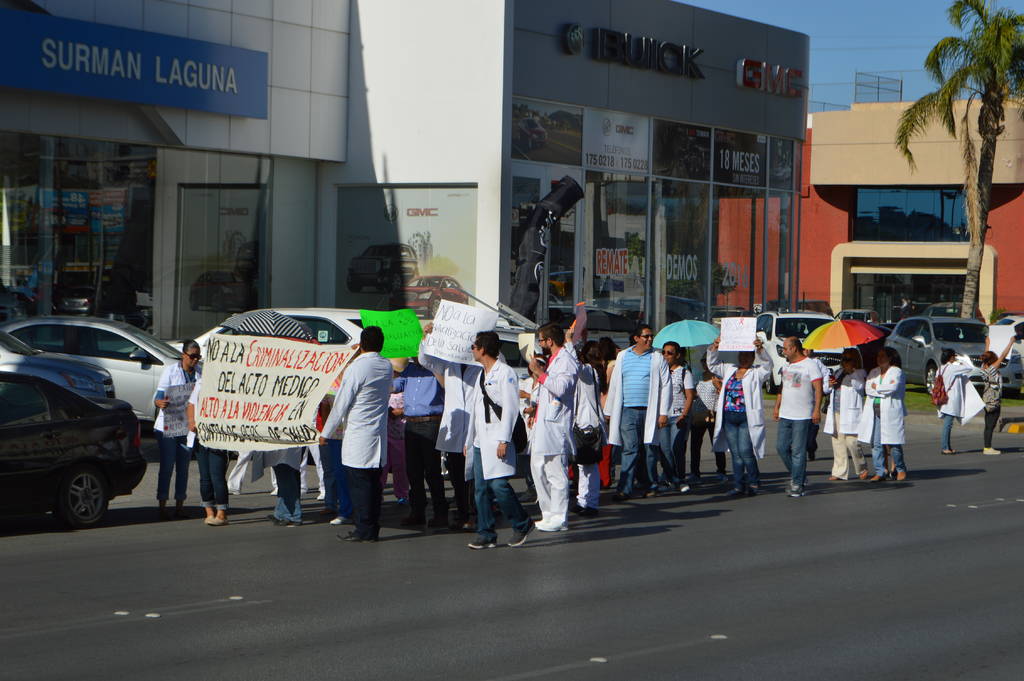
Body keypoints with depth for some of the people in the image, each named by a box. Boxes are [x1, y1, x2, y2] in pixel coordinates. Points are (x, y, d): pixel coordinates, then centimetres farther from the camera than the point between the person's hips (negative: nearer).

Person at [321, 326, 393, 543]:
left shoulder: (356, 368, -14)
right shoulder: (387, 366, 5)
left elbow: (341, 403, -10)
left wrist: (326, 431, 2)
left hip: (358, 436, -7)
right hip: (379, 435, 7)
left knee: (359, 483, -2)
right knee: (374, 482, 10)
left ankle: (364, 530, -1)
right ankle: (373, 529, 14)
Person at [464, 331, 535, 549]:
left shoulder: (505, 373, -6)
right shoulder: (481, 375, 20)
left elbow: (510, 409, -12)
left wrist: (504, 440, -17)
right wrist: (468, 441, 20)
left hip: (498, 441, -8)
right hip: (480, 441, 8)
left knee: (498, 485, -15)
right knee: (481, 488, 4)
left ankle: (522, 524, 2)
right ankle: (486, 534, 8)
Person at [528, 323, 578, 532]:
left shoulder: (566, 360, -10)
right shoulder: (551, 359, 21)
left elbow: (560, 388, -23)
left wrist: (539, 372, -17)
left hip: (555, 426, -11)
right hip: (542, 424, 11)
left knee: (556, 474, -9)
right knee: (538, 468, 13)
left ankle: (559, 519, -7)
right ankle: (548, 514, 19)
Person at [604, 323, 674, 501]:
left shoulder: (657, 358, 4)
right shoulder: (623, 356, 11)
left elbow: (666, 385, 2)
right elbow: (614, 385, 15)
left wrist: (663, 412, -5)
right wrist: (608, 411, 13)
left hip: (650, 411, -1)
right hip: (628, 411, 1)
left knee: (651, 448, 5)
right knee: (630, 449, -6)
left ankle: (652, 484, 18)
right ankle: (625, 488, -9)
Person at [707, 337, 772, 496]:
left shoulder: (756, 373, 2)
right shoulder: (729, 370, 17)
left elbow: (767, 365, -14)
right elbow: (713, 365, 20)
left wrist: (760, 349, -31)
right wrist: (714, 347, 4)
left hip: (747, 419, -5)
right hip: (729, 418, 5)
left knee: (745, 451, -10)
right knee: (736, 453, 8)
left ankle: (754, 482, 7)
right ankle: (738, 485, 12)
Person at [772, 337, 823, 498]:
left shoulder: (810, 365, -6)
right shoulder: (786, 366, 17)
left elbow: (818, 389, -11)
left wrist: (817, 409, -18)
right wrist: (777, 407, 21)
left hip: (802, 416, -7)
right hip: (785, 415, 7)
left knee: (798, 451, -6)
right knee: (782, 447, 4)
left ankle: (797, 484, -1)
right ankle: (796, 474, 20)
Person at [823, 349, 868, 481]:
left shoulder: (859, 373, 3)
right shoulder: (839, 373, 22)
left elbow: (859, 386, -16)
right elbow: (825, 390, 26)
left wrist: (851, 373, -17)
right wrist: (829, 384, 4)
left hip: (850, 414, -6)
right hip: (836, 413, 6)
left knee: (851, 442, -11)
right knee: (837, 442, 3)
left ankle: (861, 469, 8)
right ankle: (840, 472, 7)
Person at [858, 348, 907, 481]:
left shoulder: (897, 372, 1)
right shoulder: (874, 372, 18)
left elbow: (893, 387, -15)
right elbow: (867, 389, 5)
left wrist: (876, 387, -2)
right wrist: (883, 391, -6)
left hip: (890, 412, -5)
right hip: (874, 412, 5)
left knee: (892, 443, -4)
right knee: (876, 443, 0)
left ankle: (901, 469, 14)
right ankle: (880, 472, 5)